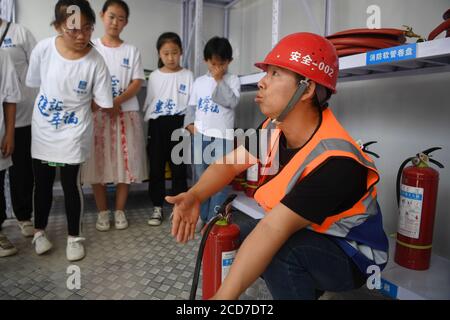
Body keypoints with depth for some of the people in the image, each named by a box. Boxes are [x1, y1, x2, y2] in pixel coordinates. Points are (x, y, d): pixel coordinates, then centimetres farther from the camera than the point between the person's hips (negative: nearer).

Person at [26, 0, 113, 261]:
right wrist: (65, 103, 3)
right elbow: (35, 83, 4)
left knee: (71, 184, 5)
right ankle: (39, 231, 38)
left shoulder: (95, 61, -17)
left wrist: (73, 109, -1)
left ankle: (75, 237, 26)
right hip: (43, 130, 3)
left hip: (73, 132, -2)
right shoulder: (43, 49, -12)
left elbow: (102, 103, -10)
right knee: (42, 183, 16)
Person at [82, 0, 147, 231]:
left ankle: (120, 211, 16)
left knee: (125, 162, 1)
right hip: (97, 112, 0)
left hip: (126, 113, 1)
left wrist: (117, 101, -16)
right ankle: (103, 212, 16)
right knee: (98, 163, 1)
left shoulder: (131, 51, 8)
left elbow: (137, 82, -1)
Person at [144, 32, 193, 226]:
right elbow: (148, 103, 12)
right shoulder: (154, 76, 8)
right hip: (156, 125, 2)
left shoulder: (187, 75, 2)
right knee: (156, 168, 7)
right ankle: (157, 207, 20)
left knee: (178, 167, 3)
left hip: (178, 124, -2)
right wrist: (147, 126, 7)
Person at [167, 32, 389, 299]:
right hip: (300, 234, 8)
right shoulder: (275, 128, -10)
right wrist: (194, 196, -21)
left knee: (279, 251, -34)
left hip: (351, 255, -7)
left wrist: (223, 296, -34)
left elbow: (273, 230, -38)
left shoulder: (335, 160, -33)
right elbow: (229, 165, -2)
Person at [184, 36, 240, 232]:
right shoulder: (199, 82, 12)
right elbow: (192, 106, 14)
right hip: (200, 135, 4)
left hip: (223, 136, -3)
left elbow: (232, 102, -13)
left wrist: (219, 81, -10)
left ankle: (214, 218, 7)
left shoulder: (233, 80, 3)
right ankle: (200, 215, 22)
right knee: (200, 177, 10)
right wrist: (190, 123, -1)